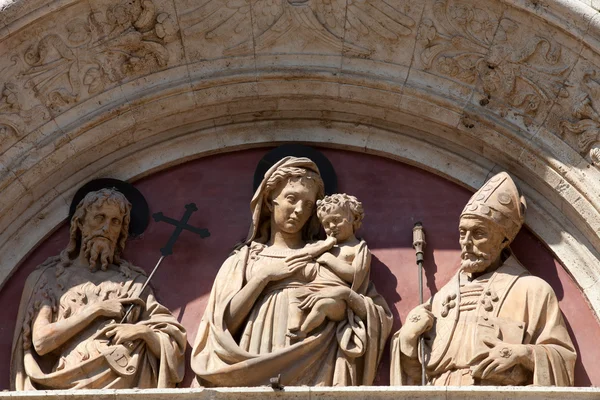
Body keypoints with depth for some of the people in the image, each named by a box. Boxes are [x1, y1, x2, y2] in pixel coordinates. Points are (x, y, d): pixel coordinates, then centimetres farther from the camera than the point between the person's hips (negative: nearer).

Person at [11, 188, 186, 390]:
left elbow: (174, 340, 14)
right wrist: (97, 309, -2)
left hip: (121, 380, 1)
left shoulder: (133, 282, 17)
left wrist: (142, 331, -5)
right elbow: (41, 341, 0)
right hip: (70, 382, -1)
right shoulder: (47, 277, 13)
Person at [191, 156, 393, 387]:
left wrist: (346, 294, -6)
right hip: (257, 366, 0)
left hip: (314, 365, 0)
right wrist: (264, 275, -2)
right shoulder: (242, 260, 15)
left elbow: (381, 315, 11)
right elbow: (225, 324, 2)